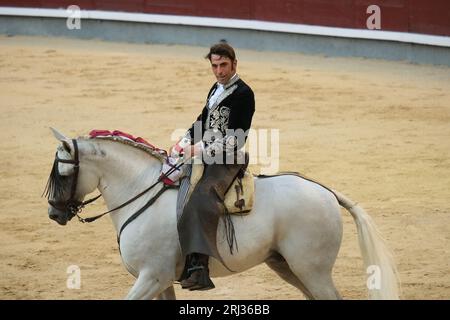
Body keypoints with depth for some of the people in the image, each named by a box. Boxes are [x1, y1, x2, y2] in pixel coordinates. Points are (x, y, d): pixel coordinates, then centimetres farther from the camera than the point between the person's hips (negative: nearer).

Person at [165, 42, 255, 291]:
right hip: (206, 157, 10)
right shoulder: (217, 89, 17)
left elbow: (234, 138, -16)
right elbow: (202, 122, 25)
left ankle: (198, 267, -44)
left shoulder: (243, 94, -11)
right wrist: (183, 142, 10)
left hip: (226, 161, -10)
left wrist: (202, 150, -20)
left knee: (201, 200, -33)